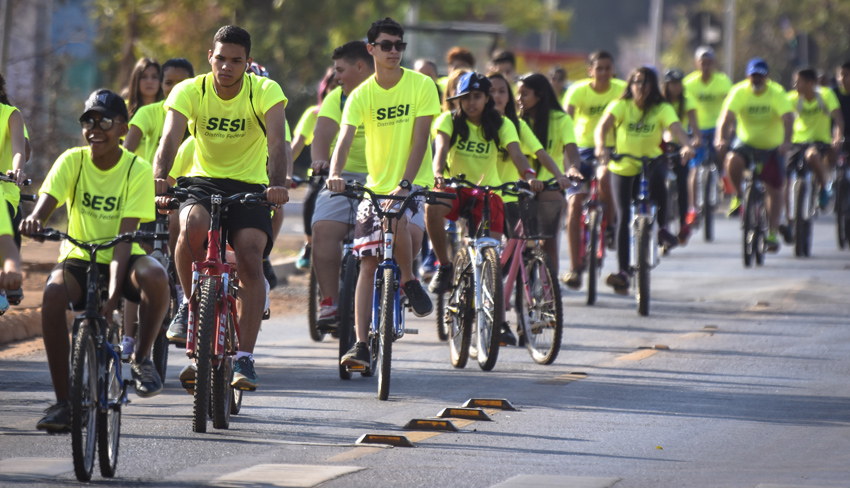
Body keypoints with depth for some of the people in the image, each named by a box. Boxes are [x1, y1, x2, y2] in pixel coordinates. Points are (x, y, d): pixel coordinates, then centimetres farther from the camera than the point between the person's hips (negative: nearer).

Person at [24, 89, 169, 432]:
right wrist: (34, 220, -47)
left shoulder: (137, 170, -12)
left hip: (120, 260, -1)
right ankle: (63, 402, -23)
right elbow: (47, 199, -21)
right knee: (53, 294, -33)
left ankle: (141, 359, -8)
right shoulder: (72, 161, -5)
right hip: (79, 258, 1)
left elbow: (124, 237, -20)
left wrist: (113, 294, -32)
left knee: (154, 276, -35)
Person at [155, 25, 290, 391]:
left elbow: (277, 142, -27)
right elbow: (170, 138, -24)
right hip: (203, 180, 0)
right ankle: (191, 303, -8)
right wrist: (159, 177, -45)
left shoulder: (265, 92, -13)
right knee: (192, 225, -33)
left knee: (250, 258, -22)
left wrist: (277, 184, -47)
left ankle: (245, 358, -16)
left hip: (249, 186, 0)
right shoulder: (190, 91, -11)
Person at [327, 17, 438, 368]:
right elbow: (344, 139, -13)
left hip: (413, 183, -3)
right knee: (368, 263, -2)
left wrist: (404, 184, -23)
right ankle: (362, 344, 1)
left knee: (400, 223, -34)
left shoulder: (421, 86, -7)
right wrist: (334, 174, -33)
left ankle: (409, 280, -4)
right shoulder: (361, 95, -1)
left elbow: (419, 139, -12)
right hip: (376, 185, 3)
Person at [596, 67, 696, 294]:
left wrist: (687, 145, -48)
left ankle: (660, 227, -13)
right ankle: (623, 271, -2)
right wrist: (601, 147, -48)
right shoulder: (621, 106, -10)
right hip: (623, 167, 1)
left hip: (652, 162, -1)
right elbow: (603, 126, -26)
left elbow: (676, 128, -26)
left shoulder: (662, 109, -9)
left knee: (657, 176, -36)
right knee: (624, 216, -7)